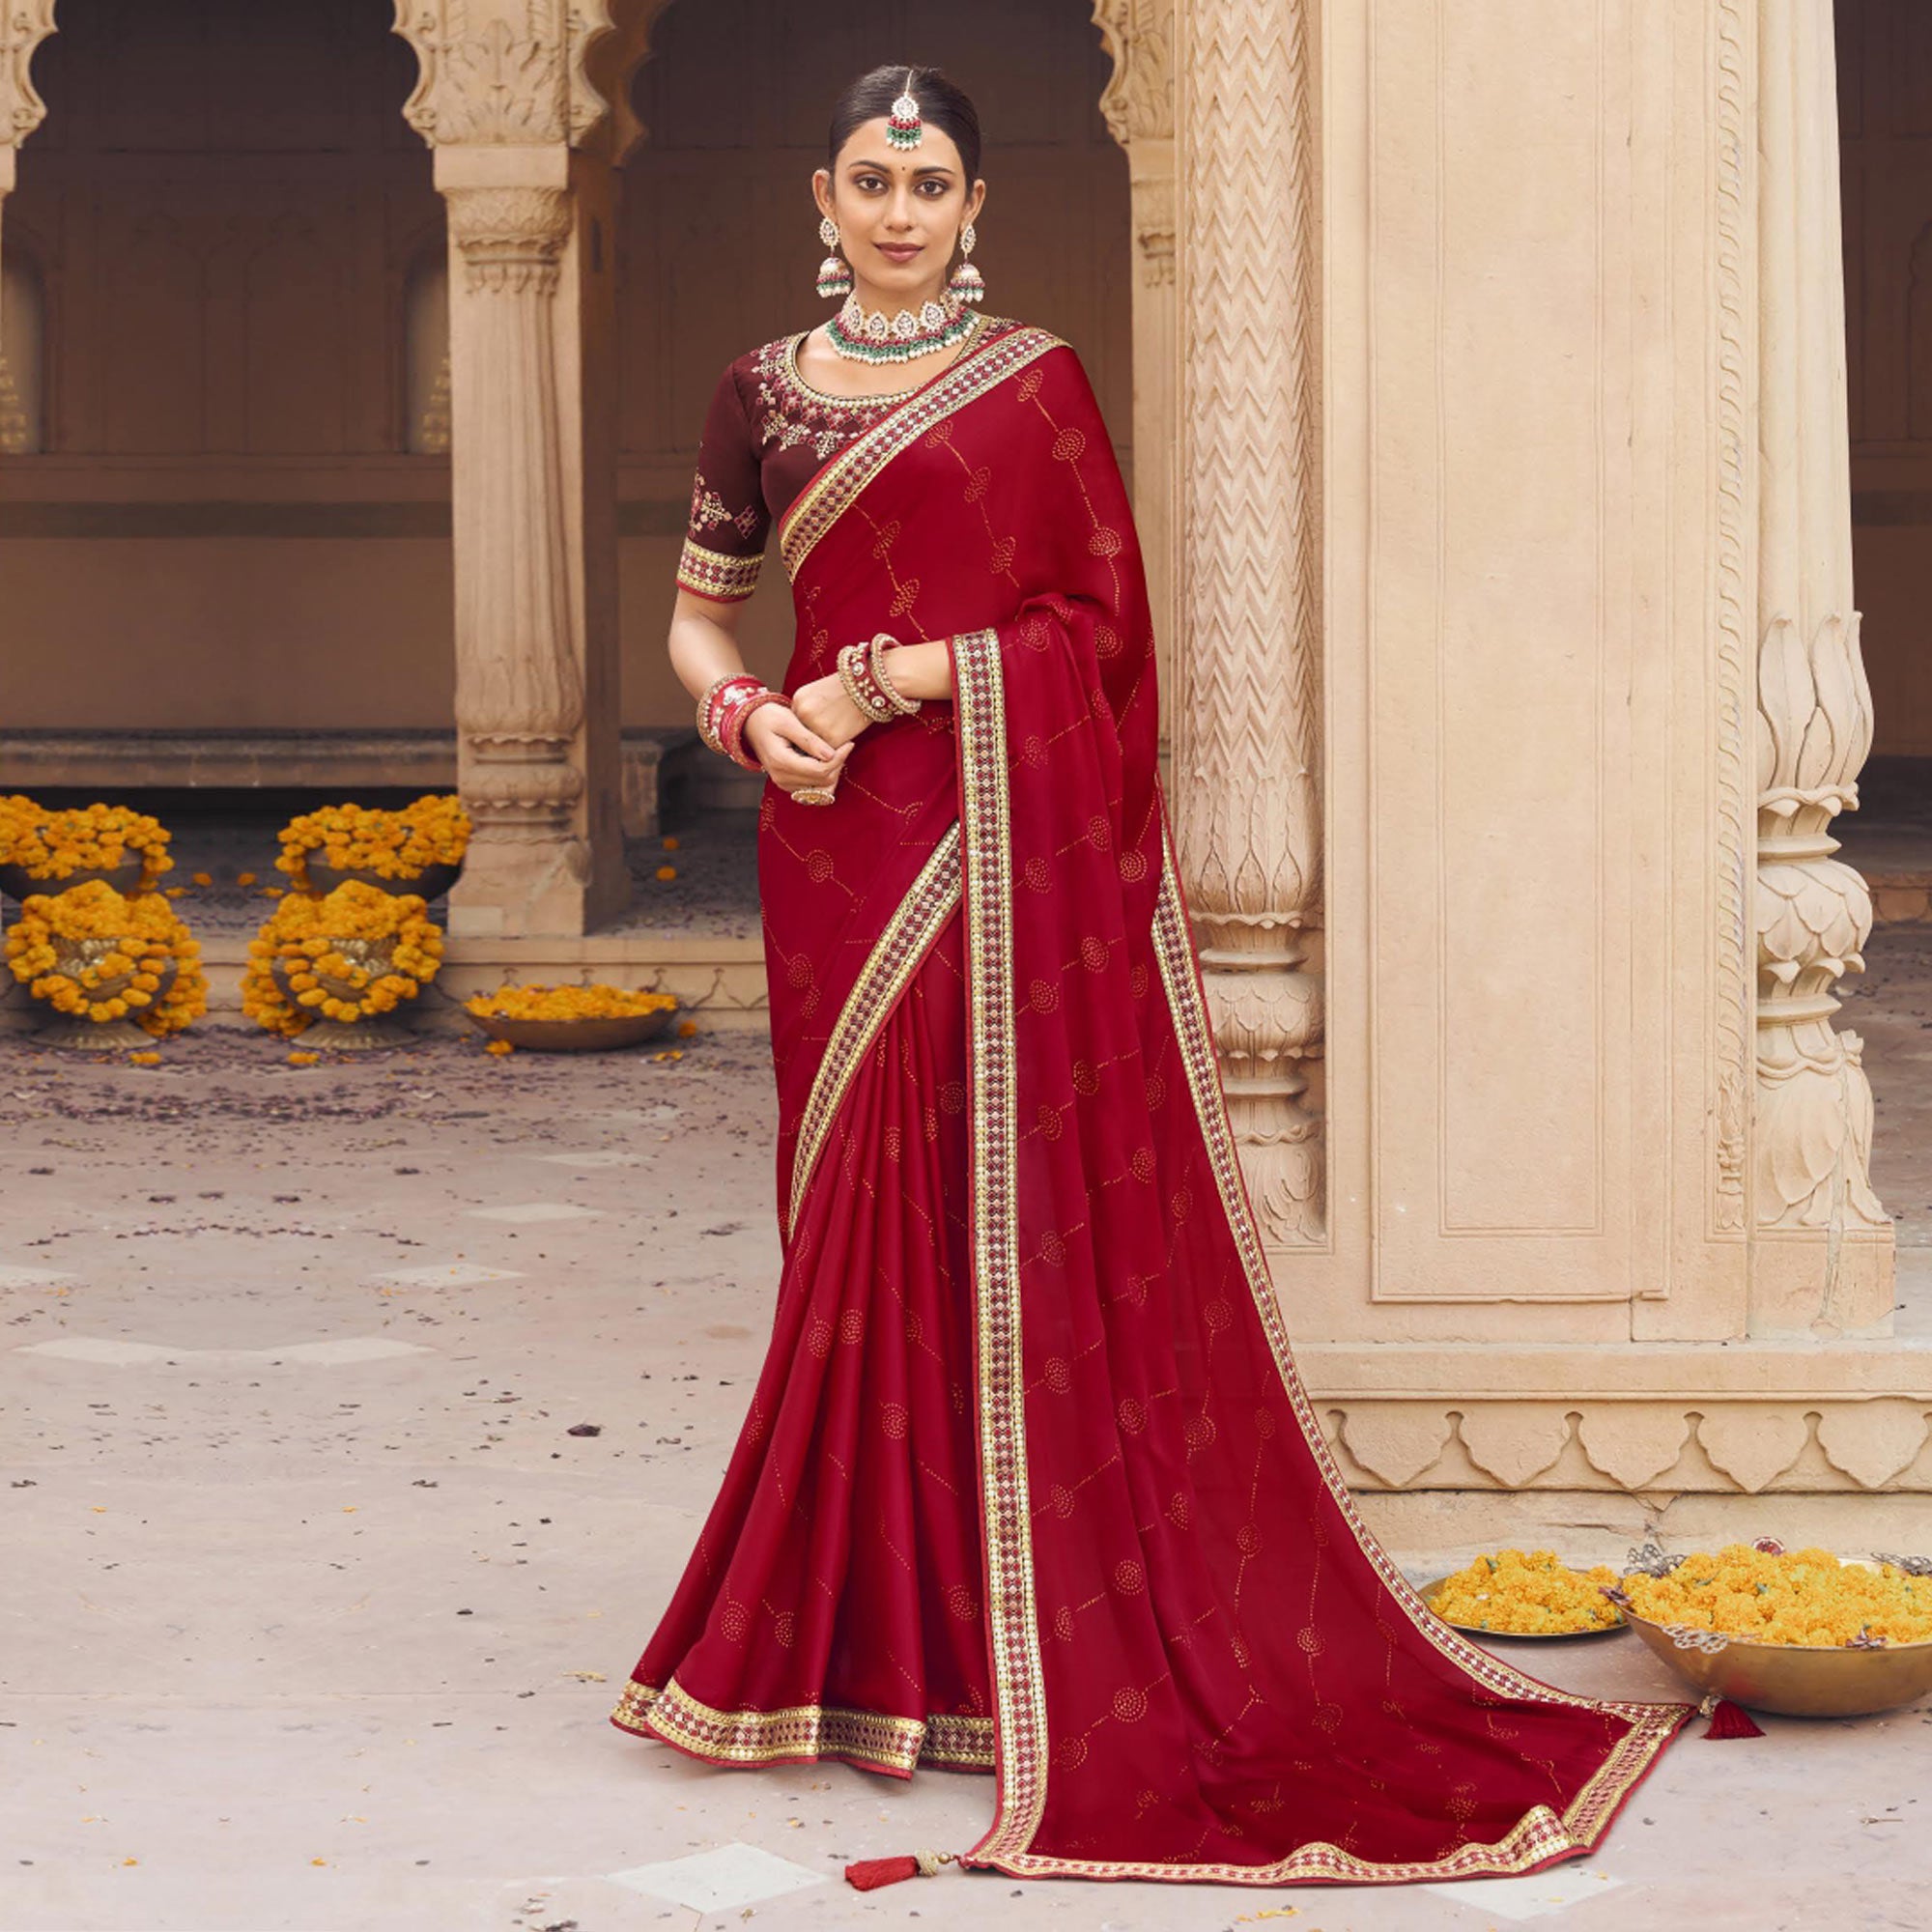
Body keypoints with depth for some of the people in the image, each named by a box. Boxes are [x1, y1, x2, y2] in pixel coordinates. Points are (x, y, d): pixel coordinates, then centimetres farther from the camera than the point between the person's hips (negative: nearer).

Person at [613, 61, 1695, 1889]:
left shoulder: (1035, 382, 2)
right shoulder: (765, 393, 12)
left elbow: (1105, 621, -4)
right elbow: (698, 613, 19)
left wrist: (892, 679, -12)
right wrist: (748, 710, -3)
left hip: (1019, 846, -3)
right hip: (843, 851, 3)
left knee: (1018, 1222, -3)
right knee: (865, 1227, 3)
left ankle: (1030, 1650, 3)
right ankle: (878, 1633, 10)